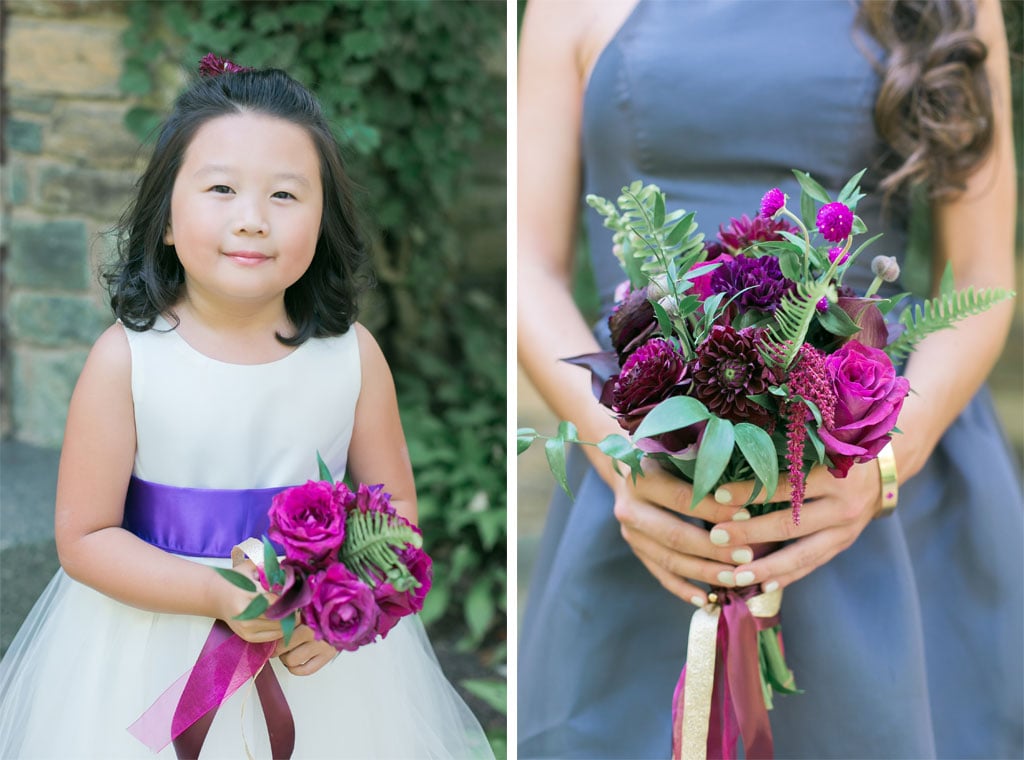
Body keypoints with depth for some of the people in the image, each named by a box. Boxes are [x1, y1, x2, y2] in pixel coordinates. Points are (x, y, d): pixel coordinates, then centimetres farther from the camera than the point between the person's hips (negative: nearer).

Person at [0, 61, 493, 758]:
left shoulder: (351, 353, -9)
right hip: (155, 642, -1)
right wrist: (219, 595, -22)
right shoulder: (127, 359, -14)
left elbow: (395, 505, 1)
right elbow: (84, 538, -10)